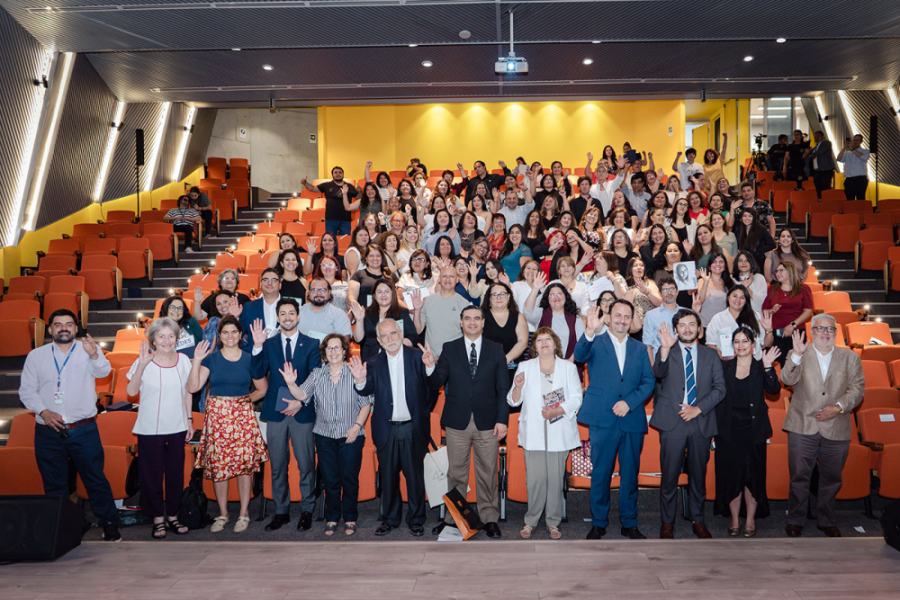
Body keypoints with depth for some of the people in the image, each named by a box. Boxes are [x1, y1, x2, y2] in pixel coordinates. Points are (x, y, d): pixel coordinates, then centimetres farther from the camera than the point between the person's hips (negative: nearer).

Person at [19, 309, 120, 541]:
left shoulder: (88, 351, 0)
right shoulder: (36, 355, 8)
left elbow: (103, 371, -20)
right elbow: (26, 390, 7)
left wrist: (94, 355, -43)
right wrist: (43, 411, -9)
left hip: (84, 431, -2)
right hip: (48, 433, 2)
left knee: (96, 480, 0)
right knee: (54, 485, 11)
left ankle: (109, 524, 10)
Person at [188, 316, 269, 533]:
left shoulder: (249, 359, 6)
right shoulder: (211, 358, 5)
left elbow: (262, 389, 12)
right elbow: (193, 387, -5)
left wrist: (247, 399, -1)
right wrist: (197, 361, -10)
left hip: (243, 415, 0)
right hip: (217, 415, 1)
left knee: (245, 463, -2)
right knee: (217, 464, 2)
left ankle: (244, 513, 11)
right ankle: (222, 514, 17)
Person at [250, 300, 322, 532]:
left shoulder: (311, 344, 5)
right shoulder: (268, 344, 8)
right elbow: (258, 374, -4)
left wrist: (300, 402, -11)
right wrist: (257, 346, -15)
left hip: (302, 412, -1)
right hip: (275, 411, 2)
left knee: (306, 465, 2)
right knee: (277, 466, 8)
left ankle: (307, 511, 16)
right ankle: (281, 511, 20)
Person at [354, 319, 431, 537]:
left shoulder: (417, 356, -2)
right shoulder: (374, 363, 5)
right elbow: (366, 391, -5)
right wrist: (361, 380, -27)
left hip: (413, 427, -2)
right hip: (387, 430, 2)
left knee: (415, 475, 7)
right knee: (388, 476, 12)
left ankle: (416, 519, 22)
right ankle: (390, 519, 28)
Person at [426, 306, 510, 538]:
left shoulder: (496, 349, 5)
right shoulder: (449, 349, 5)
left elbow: (503, 388, 3)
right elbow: (436, 384, 1)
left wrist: (502, 419, -4)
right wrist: (431, 366, -19)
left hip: (487, 422, 0)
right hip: (457, 422, 0)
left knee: (488, 472, 6)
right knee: (456, 472, 8)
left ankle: (489, 518, 18)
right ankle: (453, 517, 20)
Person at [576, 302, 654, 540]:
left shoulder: (639, 349, 14)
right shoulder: (596, 343, 5)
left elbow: (648, 382, 7)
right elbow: (580, 355, -18)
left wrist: (629, 402, -9)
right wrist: (589, 332, -37)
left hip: (632, 420, 3)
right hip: (603, 420, -3)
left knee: (630, 474, 9)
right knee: (600, 473, 3)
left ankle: (629, 523, 22)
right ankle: (598, 523, 16)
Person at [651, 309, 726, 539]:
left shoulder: (710, 355, 11)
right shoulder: (667, 352, 5)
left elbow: (719, 388, 6)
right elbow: (658, 373, -16)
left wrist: (698, 408, -8)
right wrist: (665, 349, -34)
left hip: (701, 422, 2)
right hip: (672, 422, -2)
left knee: (698, 475, 10)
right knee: (669, 475, 1)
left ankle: (697, 520, 25)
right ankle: (667, 522, 14)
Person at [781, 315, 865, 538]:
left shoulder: (850, 357, 10)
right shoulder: (797, 355, 5)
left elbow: (857, 390, 4)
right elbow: (787, 380, -11)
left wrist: (838, 407, -11)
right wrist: (797, 355, -24)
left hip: (836, 429, 2)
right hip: (803, 427, -2)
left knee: (831, 477, 11)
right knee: (799, 476, 4)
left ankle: (826, 520, 28)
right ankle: (795, 520, 17)